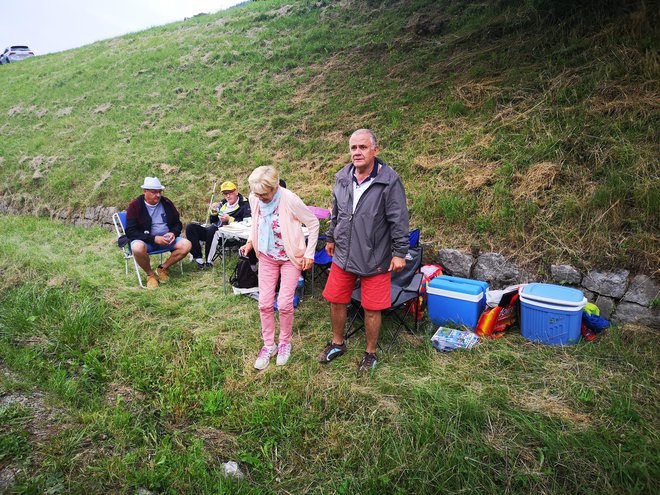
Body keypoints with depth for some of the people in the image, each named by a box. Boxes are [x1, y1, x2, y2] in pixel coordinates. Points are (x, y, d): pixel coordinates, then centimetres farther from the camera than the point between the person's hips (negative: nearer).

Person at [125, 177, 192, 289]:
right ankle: (150, 274, -8)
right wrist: (154, 238, -23)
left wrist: (173, 233, -14)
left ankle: (163, 268, 0)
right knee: (137, 248, -38)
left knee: (186, 245, -21)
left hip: (166, 239, 4)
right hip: (145, 240, -4)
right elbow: (130, 231, -13)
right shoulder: (135, 205, -8)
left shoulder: (166, 203, 2)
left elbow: (178, 224, 11)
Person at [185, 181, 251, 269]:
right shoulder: (223, 204, 21)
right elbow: (212, 222, 24)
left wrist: (230, 219, -19)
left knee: (212, 229, -37)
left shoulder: (244, 205, 1)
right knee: (190, 227, -9)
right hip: (213, 231, 8)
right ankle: (198, 258, -19)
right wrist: (214, 212, 4)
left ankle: (209, 261, -26)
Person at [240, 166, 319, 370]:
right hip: (267, 257, 4)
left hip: (290, 257, -4)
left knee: (284, 304, -3)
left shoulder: (290, 200, -25)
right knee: (265, 303, 4)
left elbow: (313, 223, -14)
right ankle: (269, 345, 24)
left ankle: (285, 343, 23)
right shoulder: (254, 199, -10)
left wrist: (309, 253, -13)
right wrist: (250, 242, -4)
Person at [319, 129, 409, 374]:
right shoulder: (342, 177, 2)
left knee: (372, 309, 6)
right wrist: (331, 239, 21)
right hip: (343, 255, 5)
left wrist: (399, 252, -11)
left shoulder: (389, 181, -14)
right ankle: (337, 343, 39)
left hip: (375, 259, -5)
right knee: (336, 301, 14)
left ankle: (370, 353, 30)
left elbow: (399, 220, -11)